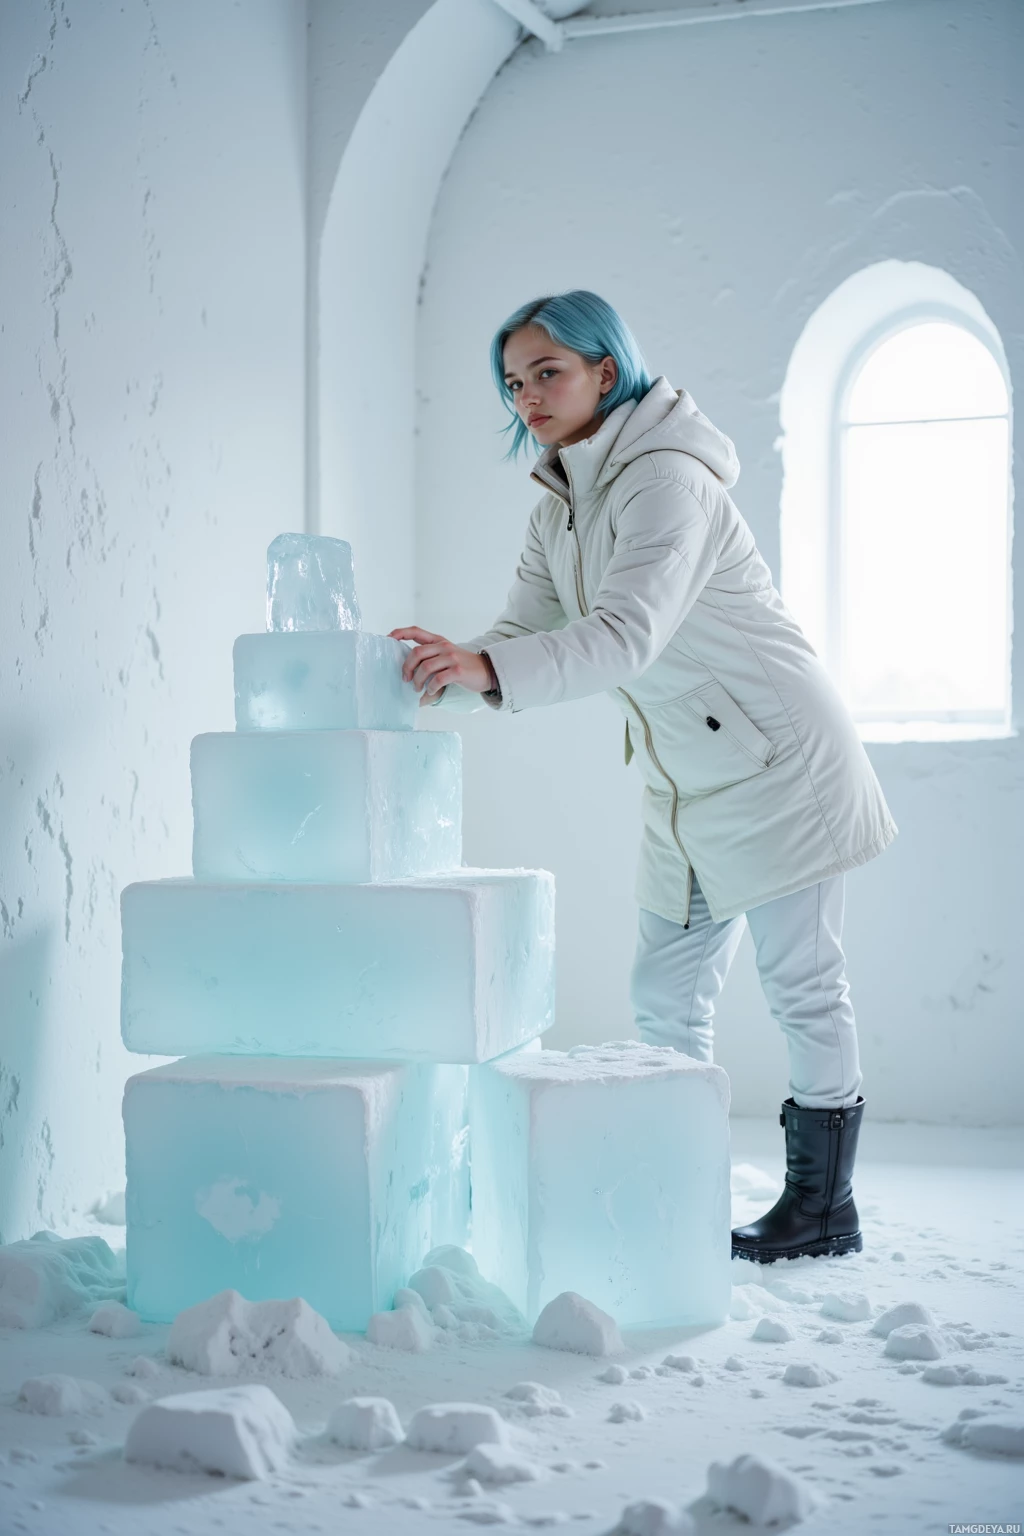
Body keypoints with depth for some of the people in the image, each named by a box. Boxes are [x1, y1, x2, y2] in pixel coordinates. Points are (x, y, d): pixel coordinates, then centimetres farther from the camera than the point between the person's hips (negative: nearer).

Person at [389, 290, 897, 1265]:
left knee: (801, 987, 0)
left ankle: (823, 1207, 12)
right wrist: (439, 675, -18)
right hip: (687, 791, 9)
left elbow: (628, 634, -34)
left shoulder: (665, 479, -20)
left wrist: (487, 672, -46)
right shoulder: (556, 510, 8)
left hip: (779, 765, -9)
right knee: (664, 999, 9)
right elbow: (524, 633, 2)